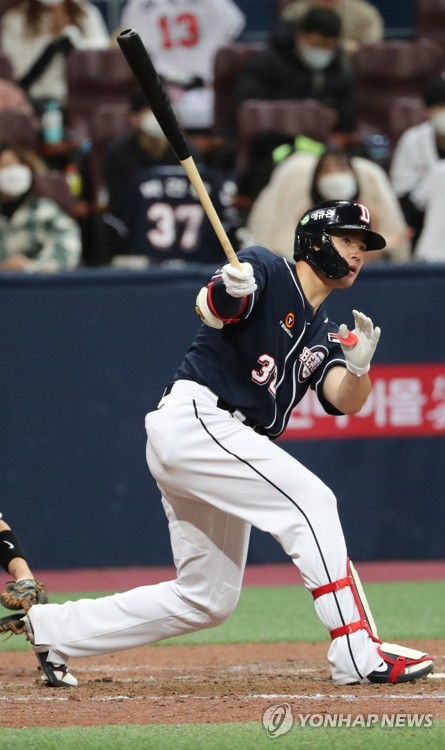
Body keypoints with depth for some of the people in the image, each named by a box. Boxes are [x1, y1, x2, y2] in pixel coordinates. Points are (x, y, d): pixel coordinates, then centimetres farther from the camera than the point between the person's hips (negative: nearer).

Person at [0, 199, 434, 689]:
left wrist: (358, 367, -22)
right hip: (193, 418, -9)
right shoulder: (266, 272, -2)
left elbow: (345, 402, 0)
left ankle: (50, 628, 21)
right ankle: (358, 656, -24)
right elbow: (211, 310, -21)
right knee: (311, 500, -21)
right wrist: (227, 291, -43)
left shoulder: (324, 336, 18)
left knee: (207, 600, 11)